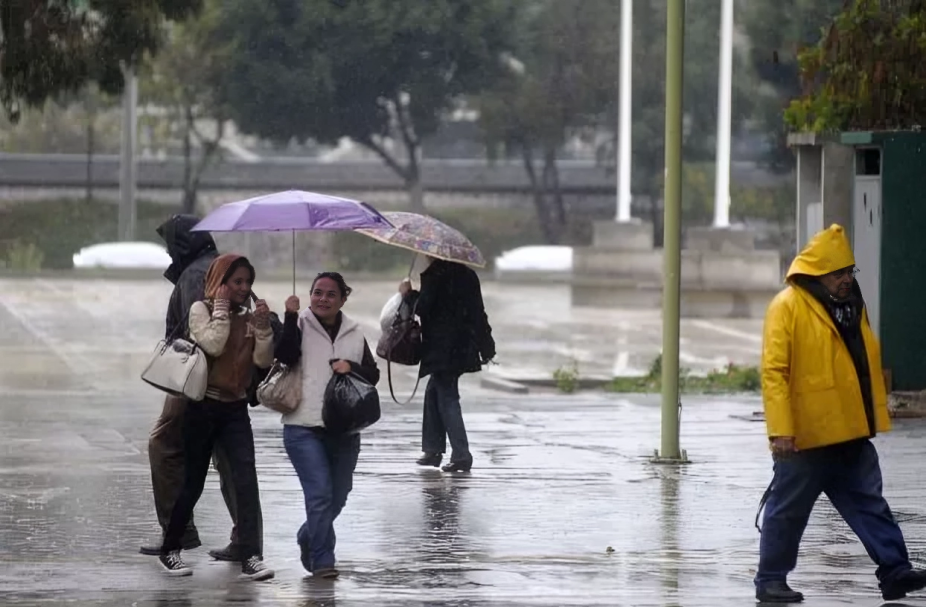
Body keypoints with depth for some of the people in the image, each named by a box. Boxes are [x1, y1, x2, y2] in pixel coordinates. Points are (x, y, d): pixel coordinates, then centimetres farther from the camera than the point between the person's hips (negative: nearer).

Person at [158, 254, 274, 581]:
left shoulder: (248, 317, 7)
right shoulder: (201, 309, -4)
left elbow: (263, 361, -1)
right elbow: (213, 345, -21)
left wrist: (263, 326, -12)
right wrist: (221, 307, -14)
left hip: (235, 408, 3)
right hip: (203, 406, -3)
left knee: (246, 478, -13)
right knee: (193, 482, 3)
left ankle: (250, 557, -17)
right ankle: (170, 550, 21)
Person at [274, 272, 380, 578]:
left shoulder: (354, 334, 13)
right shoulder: (300, 325, 2)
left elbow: (373, 375, 9)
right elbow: (285, 355, -16)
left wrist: (352, 367, -10)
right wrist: (291, 317, -21)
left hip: (345, 430, 5)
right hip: (305, 428, -5)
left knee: (337, 497, 15)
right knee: (320, 493, -15)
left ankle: (308, 538, 40)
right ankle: (322, 560, -9)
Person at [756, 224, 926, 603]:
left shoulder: (852, 305, 12)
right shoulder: (788, 307, -12)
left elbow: (868, 364, 21)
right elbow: (774, 371, -16)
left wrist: (876, 418, 18)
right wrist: (780, 430, -22)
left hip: (851, 435, 7)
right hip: (804, 438, -7)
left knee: (870, 505, 5)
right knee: (788, 511, 3)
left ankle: (895, 572, 5)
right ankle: (770, 581, 13)